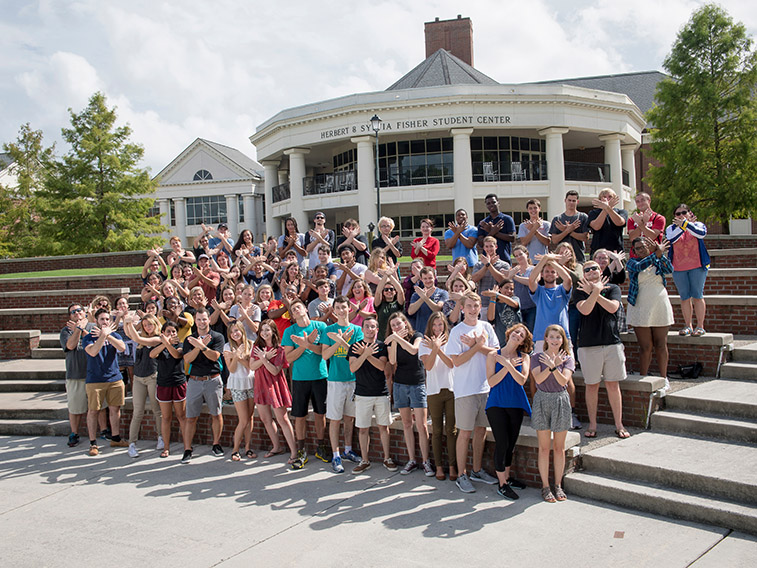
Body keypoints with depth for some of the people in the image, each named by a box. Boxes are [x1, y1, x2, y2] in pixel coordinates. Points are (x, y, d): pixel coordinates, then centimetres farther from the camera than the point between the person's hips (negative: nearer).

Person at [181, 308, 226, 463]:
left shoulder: (217, 337, 2)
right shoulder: (189, 339, 9)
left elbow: (215, 356, -12)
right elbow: (187, 359, -4)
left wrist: (201, 345, -23)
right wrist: (201, 345, -15)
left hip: (213, 380, -1)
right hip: (194, 381, 1)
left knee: (216, 414, 7)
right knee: (191, 417, 0)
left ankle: (216, 445, 22)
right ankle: (187, 450, 5)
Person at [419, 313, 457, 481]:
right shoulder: (425, 344, 4)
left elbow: (452, 364, -9)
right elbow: (428, 366, -9)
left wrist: (438, 348, -20)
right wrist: (435, 348, -22)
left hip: (451, 389, 0)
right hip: (434, 391, 0)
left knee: (451, 430, 0)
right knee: (437, 431, 4)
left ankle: (452, 466, 7)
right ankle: (439, 466, 11)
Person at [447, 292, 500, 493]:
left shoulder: (486, 327, 8)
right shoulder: (457, 331, -6)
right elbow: (457, 360, -13)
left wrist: (477, 345, -12)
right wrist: (478, 345, -15)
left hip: (486, 387, 5)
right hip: (465, 389, -5)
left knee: (481, 430, 13)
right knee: (465, 432, 0)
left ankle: (477, 471, 25)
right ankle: (461, 475, 9)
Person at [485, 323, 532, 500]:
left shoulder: (524, 357, 5)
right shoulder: (494, 355, 0)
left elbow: (522, 380, -9)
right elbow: (491, 382, -8)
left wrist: (508, 364, -18)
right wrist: (508, 366, -14)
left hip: (516, 404, 3)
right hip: (497, 404, -3)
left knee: (511, 443, 12)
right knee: (502, 443, -6)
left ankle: (507, 476, 31)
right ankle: (502, 484, 4)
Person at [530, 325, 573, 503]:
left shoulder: (567, 359, 3)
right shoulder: (536, 357, 1)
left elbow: (563, 381, -12)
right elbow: (538, 378, -14)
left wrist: (553, 366, -27)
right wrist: (553, 365, -25)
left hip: (560, 401, 1)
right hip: (542, 401, -1)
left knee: (559, 447, 7)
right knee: (544, 447, 2)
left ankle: (558, 485, 18)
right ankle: (545, 486, 11)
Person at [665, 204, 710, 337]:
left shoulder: (698, 225, 6)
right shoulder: (671, 228, 9)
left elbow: (702, 233, -17)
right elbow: (670, 239, -12)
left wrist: (685, 223, -22)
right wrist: (682, 226, -17)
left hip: (697, 266, -2)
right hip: (678, 268, 2)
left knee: (697, 295, -3)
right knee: (684, 297, 5)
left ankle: (700, 326, 2)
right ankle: (687, 325, 11)